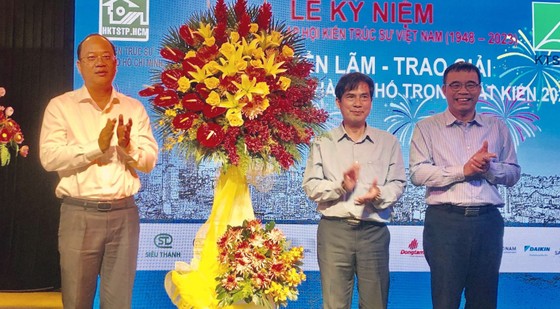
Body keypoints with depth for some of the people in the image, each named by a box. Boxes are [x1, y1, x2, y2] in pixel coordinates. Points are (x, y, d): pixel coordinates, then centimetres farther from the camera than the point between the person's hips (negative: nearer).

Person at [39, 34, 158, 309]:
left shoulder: (134, 108, 10)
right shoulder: (61, 105, 2)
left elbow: (149, 161, 3)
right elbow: (49, 157, -10)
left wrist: (127, 146, -17)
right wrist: (97, 146, -19)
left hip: (124, 213, 2)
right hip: (79, 213, -2)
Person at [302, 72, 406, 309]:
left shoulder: (388, 142, 12)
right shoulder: (323, 143, 9)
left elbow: (398, 183, 7)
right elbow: (310, 186, 3)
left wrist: (379, 195, -14)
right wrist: (341, 186, -14)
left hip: (374, 230, 1)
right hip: (334, 229, -1)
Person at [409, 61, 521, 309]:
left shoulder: (497, 127, 14)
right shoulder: (427, 128, 5)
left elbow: (513, 174, 12)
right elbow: (417, 173, -6)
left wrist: (489, 168, -8)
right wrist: (463, 170, -12)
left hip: (488, 220, 3)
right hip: (444, 220, -3)